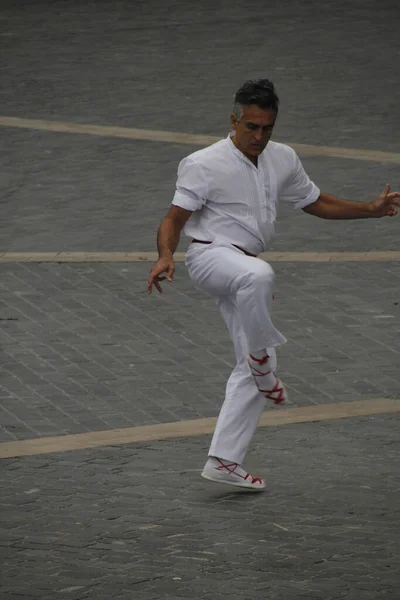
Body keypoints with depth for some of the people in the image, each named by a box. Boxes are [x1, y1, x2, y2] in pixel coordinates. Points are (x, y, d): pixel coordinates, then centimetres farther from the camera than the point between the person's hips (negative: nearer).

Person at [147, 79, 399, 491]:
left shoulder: (282, 160, 9)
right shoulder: (204, 165, -11)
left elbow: (315, 202, 22)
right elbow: (175, 219, -13)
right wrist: (165, 256, -33)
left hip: (247, 274, 7)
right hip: (210, 256, -7)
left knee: (253, 369, 4)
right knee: (257, 275, -42)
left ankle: (224, 461, 9)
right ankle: (262, 361, -24)